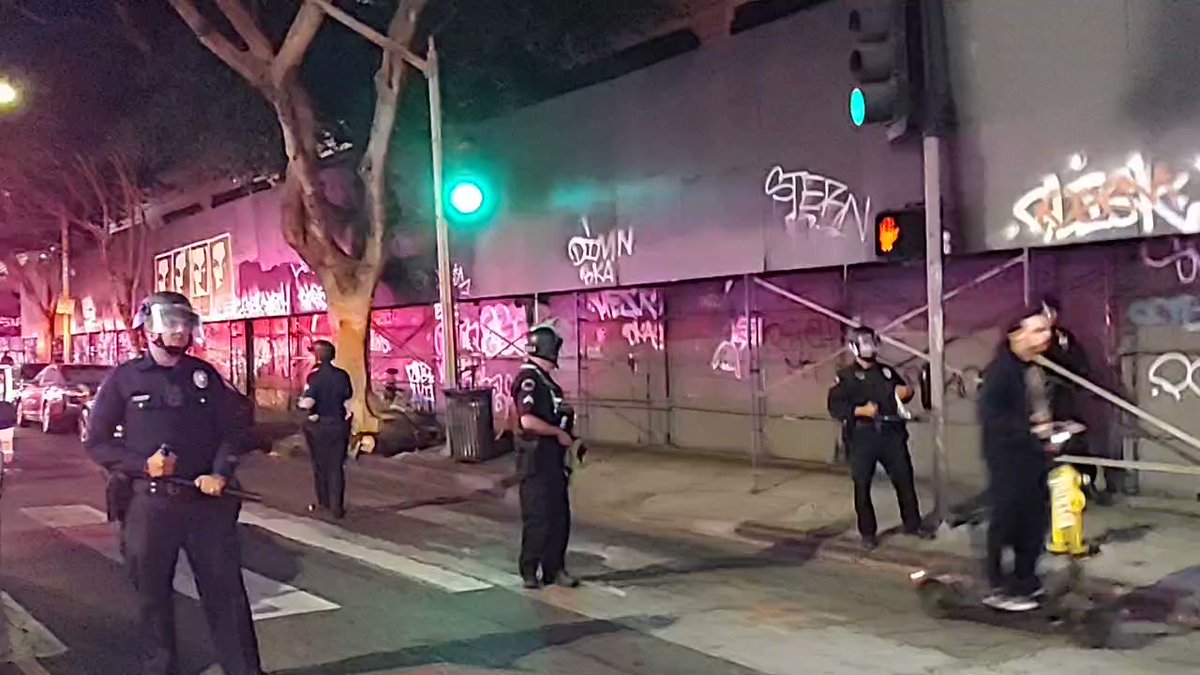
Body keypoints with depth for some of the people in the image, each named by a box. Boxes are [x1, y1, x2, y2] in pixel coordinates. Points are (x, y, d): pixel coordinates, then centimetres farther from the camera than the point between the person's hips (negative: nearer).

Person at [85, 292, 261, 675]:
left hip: (206, 499, 2)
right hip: (148, 502, -1)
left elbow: (234, 430, 10)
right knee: (153, 593, 10)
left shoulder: (205, 375, 8)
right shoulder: (124, 379, 0)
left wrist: (221, 473, -6)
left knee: (226, 589, 5)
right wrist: (142, 465, -12)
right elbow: (97, 442, 2)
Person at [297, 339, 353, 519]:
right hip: (339, 425, 3)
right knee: (336, 466, 8)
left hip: (319, 425, -3)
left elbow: (307, 404, -22)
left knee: (320, 465, 14)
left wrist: (301, 401, -4)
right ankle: (337, 507, 6)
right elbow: (347, 399, 5)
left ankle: (324, 503, 24)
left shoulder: (314, 376, -16)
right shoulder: (342, 375, -3)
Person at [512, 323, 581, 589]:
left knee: (559, 516, 13)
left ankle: (554, 568, 22)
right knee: (537, 516, -1)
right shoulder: (528, 379, -16)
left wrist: (568, 437, 11)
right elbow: (528, 420, -28)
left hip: (552, 457, 9)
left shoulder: (545, 380, 13)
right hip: (536, 458, -9)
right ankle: (529, 571, 11)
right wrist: (559, 433, -17)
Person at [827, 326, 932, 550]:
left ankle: (913, 524, 27)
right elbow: (834, 406, -8)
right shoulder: (846, 376, -2)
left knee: (904, 478, 10)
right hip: (862, 437, -4)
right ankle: (868, 533, 13)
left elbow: (902, 391, 26)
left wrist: (907, 391, 2)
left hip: (891, 434, 4)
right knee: (862, 486, 1)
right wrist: (860, 410, -21)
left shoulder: (887, 371, 13)